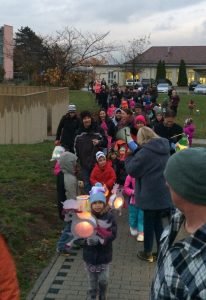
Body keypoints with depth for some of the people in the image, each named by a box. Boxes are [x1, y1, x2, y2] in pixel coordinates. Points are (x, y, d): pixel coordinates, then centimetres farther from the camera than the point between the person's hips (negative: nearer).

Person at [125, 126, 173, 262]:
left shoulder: (145, 152, -20)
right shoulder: (165, 148, 6)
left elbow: (132, 170, -13)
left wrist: (129, 156, 4)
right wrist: (136, 154, 11)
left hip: (150, 194, -7)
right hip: (164, 193, 7)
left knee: (149, 223, 7)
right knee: (158, 222, 18)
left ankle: (148, 253, 19)